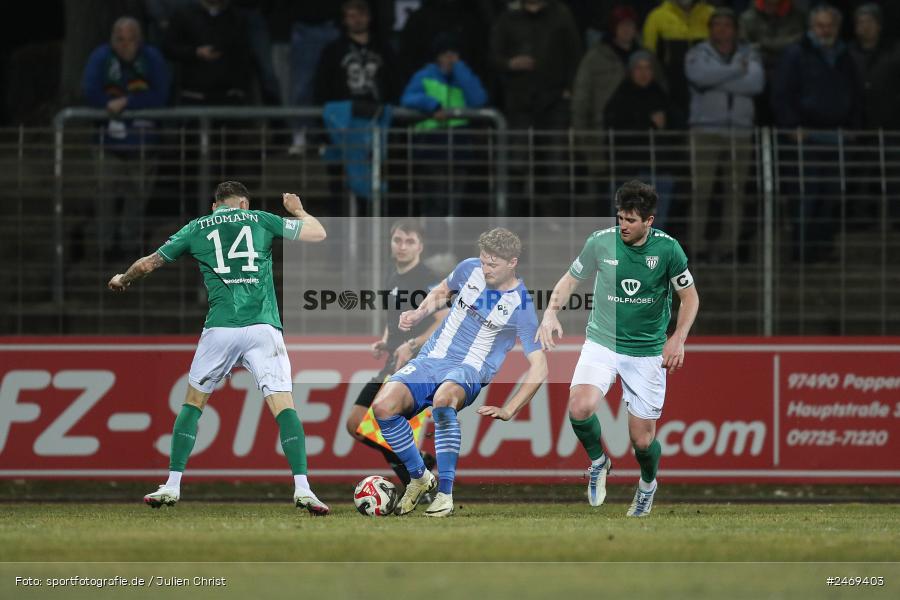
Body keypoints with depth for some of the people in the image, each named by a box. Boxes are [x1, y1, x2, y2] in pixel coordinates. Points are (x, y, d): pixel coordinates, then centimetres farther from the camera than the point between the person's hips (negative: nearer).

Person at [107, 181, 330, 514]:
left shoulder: (196, 228, 16)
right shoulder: (261, 220, 13)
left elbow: (149, 263, 23)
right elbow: (318, 233, 15)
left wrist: (122, 280, 44)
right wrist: (297, 210, 36)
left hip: (220, 328, 1)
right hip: (263, 326, -1)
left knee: (193, 401, 17)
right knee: (283, 403, -4)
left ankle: (172, 486, 14)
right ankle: (302, 489, -18)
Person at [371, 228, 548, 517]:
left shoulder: (521, 306, -7)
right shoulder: (470, 269, 6)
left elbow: (539, 369, -5)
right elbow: (442, 291, 29)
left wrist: (507, 411, -12)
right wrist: (419, 314, 9)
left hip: (469, 372, -5)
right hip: (429, 360, 5)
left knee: (443, 399, -42)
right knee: (384, 406, -24)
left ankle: (445, 494, -36)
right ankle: (419, 477, -1)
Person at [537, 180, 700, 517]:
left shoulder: (667, 248, -11)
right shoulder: (600, 242, -9)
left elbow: (690, 296, 1)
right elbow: (571, 279, 6)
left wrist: (678, 339, -12)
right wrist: (551, 312, -12)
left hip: (648, 352, 0)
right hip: (602, 341, 0)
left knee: (642, 441, 1)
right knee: (580, 407, -28)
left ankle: (648, 483, 39)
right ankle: (598, 461, 5)